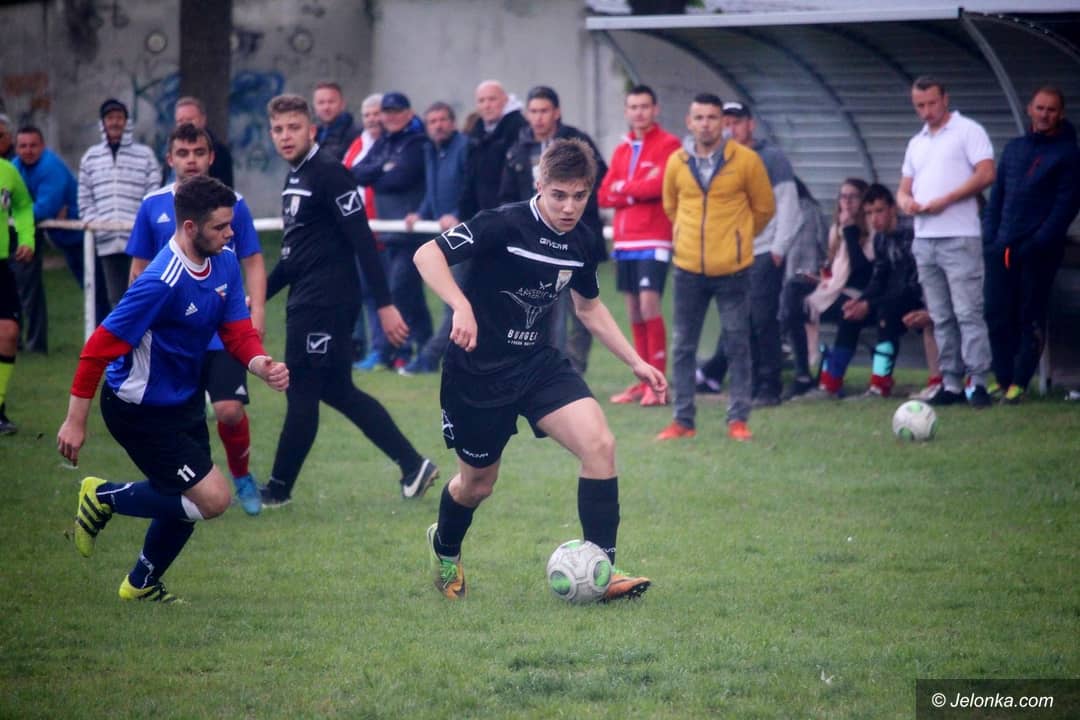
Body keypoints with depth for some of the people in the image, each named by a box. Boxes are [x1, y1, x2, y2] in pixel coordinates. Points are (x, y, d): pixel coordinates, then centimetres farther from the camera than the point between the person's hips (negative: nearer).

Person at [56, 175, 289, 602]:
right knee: (213, 498, -10)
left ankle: (142, 584, 40)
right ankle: (104, 497, 6)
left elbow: (238, 331, -1)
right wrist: (75, 420, -23)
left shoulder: (225, 264, -5)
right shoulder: (162, 283, -30)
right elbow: (101, 346, -26)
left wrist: (261, 364, -25)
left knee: (186, 502, 17)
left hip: (183, 398, 9)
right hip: (139, 408, -9)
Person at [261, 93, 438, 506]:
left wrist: (384, 305, -21)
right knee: (337, 391, 12)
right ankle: (413, 465, 16)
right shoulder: (295, 178, 15)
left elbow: (363, 242, -17)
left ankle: (278, 488, 7)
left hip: (325, 305, -10)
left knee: (302, 393, -2)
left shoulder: (329, 174, -12)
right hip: (306, 302, 10)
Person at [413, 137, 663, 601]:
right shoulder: (505, 225, -20)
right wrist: (461, 307, -40)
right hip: (476, 371, -5)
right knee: (477, 483, 10)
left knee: (599, 443, -18)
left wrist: (635, 362, 13)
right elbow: (427, 254, -25)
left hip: (538, 363, 5)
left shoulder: (580, 242, 1)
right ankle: (444, 548, 46)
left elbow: (588, 307, 18)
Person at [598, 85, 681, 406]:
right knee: (634, 312, 7)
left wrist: (623, 188, -2)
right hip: (625, 241, 6)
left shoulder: (668, 145, -3)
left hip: (654, 241, -6)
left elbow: (658, 184, -16)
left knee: (649, 305, -14)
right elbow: (604, 195, 9)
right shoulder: (622, 150, 16)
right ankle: (642, 382, 12)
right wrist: (637, 192, -8)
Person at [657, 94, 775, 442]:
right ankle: (682, 420, 13)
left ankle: (738, 419, 8)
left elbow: (764, 207, 5)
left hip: (732, 268, -3)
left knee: (737, 345, 1)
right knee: (684, 347, 6)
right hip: (688, 268, 3)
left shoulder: (746, 160, -6)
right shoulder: (676, 162, 2)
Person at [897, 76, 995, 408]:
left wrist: (945, 200, -15)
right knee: (941, 317, 6)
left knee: (967, 312, -11)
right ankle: (951, 383, 8)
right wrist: (906, 201, -3)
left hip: (959, 237, -7)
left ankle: (978, 382, -11)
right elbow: (904, 188, 22)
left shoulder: (968, 131, -1)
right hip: (924, 239, 7)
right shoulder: (916, 144, 20)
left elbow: (986, 174, -11)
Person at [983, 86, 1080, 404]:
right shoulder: (1014, 148, 16)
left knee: (1030, 317, -1)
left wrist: (1040, 242, -15)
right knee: (997, 315, 2)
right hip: (1003, 247, 5)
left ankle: (1019, 383, 2)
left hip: (1038, 251, -5)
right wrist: (989, 237, 5)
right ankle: (1003, 378, 10)